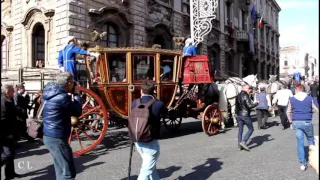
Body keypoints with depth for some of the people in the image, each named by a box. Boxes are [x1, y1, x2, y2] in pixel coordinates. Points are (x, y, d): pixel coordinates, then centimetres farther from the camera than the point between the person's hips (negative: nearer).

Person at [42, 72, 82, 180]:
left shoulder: (48, 91, 3)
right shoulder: (62, 97, -22)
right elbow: (77, 112, -11)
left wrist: (70, 95, 7)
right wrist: (76, 94, -2)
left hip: (49, 135, 10)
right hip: (57, 138, -10)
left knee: (61, 170, 23)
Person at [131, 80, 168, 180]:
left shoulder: (135, 103, -4)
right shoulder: (158, 104, -13)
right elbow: (165, 112, 8)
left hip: (138, 141, 5)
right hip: (151, 142, -5)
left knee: (150, 166, 25)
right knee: (146, 171, 2)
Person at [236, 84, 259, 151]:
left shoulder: (238, 96, 9)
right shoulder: (245, 96, -15)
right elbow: (250, 105, -18)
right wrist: (257, 103, -5)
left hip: (239, 115, 7)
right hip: (245, 115, -7)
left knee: (240, 130, 11)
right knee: (251, 129, 5)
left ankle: (239, 145, 12)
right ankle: (243, 142, -6)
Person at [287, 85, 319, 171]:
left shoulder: (291, 99, 4)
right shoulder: (310, 98, 2)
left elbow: (288, 112, 7)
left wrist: (291, 122, 15)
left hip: (296, 122, 0)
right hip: (307, 122, 0)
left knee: (300, 142, 5)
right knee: (310, 140, 22)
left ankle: (303, 163, 7)